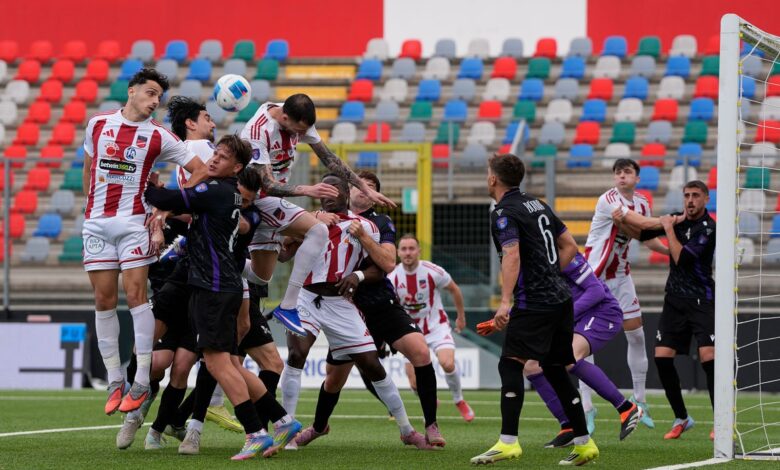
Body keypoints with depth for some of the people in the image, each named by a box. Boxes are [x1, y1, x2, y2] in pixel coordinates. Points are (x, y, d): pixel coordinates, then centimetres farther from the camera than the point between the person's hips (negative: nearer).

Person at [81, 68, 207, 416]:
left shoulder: (159, 136, -1)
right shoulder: (98, 124, 7)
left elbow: (200, 169, 1)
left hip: (133, 223, -3)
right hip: (96, 223, 3)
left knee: (135, 294, -10)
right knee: (104, 300, 2)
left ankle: (142, 381, -8)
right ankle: (114, 381, 9)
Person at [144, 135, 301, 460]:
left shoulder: (214, 191, -12)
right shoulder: (230, 195, 16)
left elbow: (165, 201, -14)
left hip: (214, 287, -10)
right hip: (226, 285, 10)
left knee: (218, 363, -11)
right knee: (229, 364, 11)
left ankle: (256, 434, -13)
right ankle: (282, 421, 13)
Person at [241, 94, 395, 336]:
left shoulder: (298, 119, -4)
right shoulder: (259, 131, -27)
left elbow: (329, 158, 6)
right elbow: (267, 185, -31)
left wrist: (366, 189, 4)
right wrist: (307, 190, -44)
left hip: (272, 198, 9)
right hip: (257, 197, -9)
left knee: (262, 277, 11)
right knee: (318, 231, -24)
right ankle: (287, 307, -24)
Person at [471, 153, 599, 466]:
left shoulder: (504, 213, -9)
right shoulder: (537, 204, 18)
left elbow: (512, 255, -24)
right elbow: (569, 246, 21)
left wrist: (505, 302, -32)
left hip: (534, 303, -9)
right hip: (560, 297, 9)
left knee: (510, 364, -13)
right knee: (555, 370, 15)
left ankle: (508, 443, -24)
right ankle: (584, 443, 16)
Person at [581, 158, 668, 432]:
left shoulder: (642, 204, 5)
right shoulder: (608, 201, -18)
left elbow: (647, 237, 16)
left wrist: (673, 251, 3)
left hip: (621, 275, 7)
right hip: (594, 275, -7)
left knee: (636, 335, 6)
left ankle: (639, 400, 19)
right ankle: (586, 406, -2)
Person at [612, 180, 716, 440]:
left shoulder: (708, 228, -12)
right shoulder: (678, 220, 7)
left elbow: (681, 259, -20)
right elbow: (642, 233, 17)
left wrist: (669, 229, -12)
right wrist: (622, 221, -1)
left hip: (701, 299, -6)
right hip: (674, 299, 6)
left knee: (708, 357, -17)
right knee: (662, 358, -3)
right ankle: (681, 418, 11)